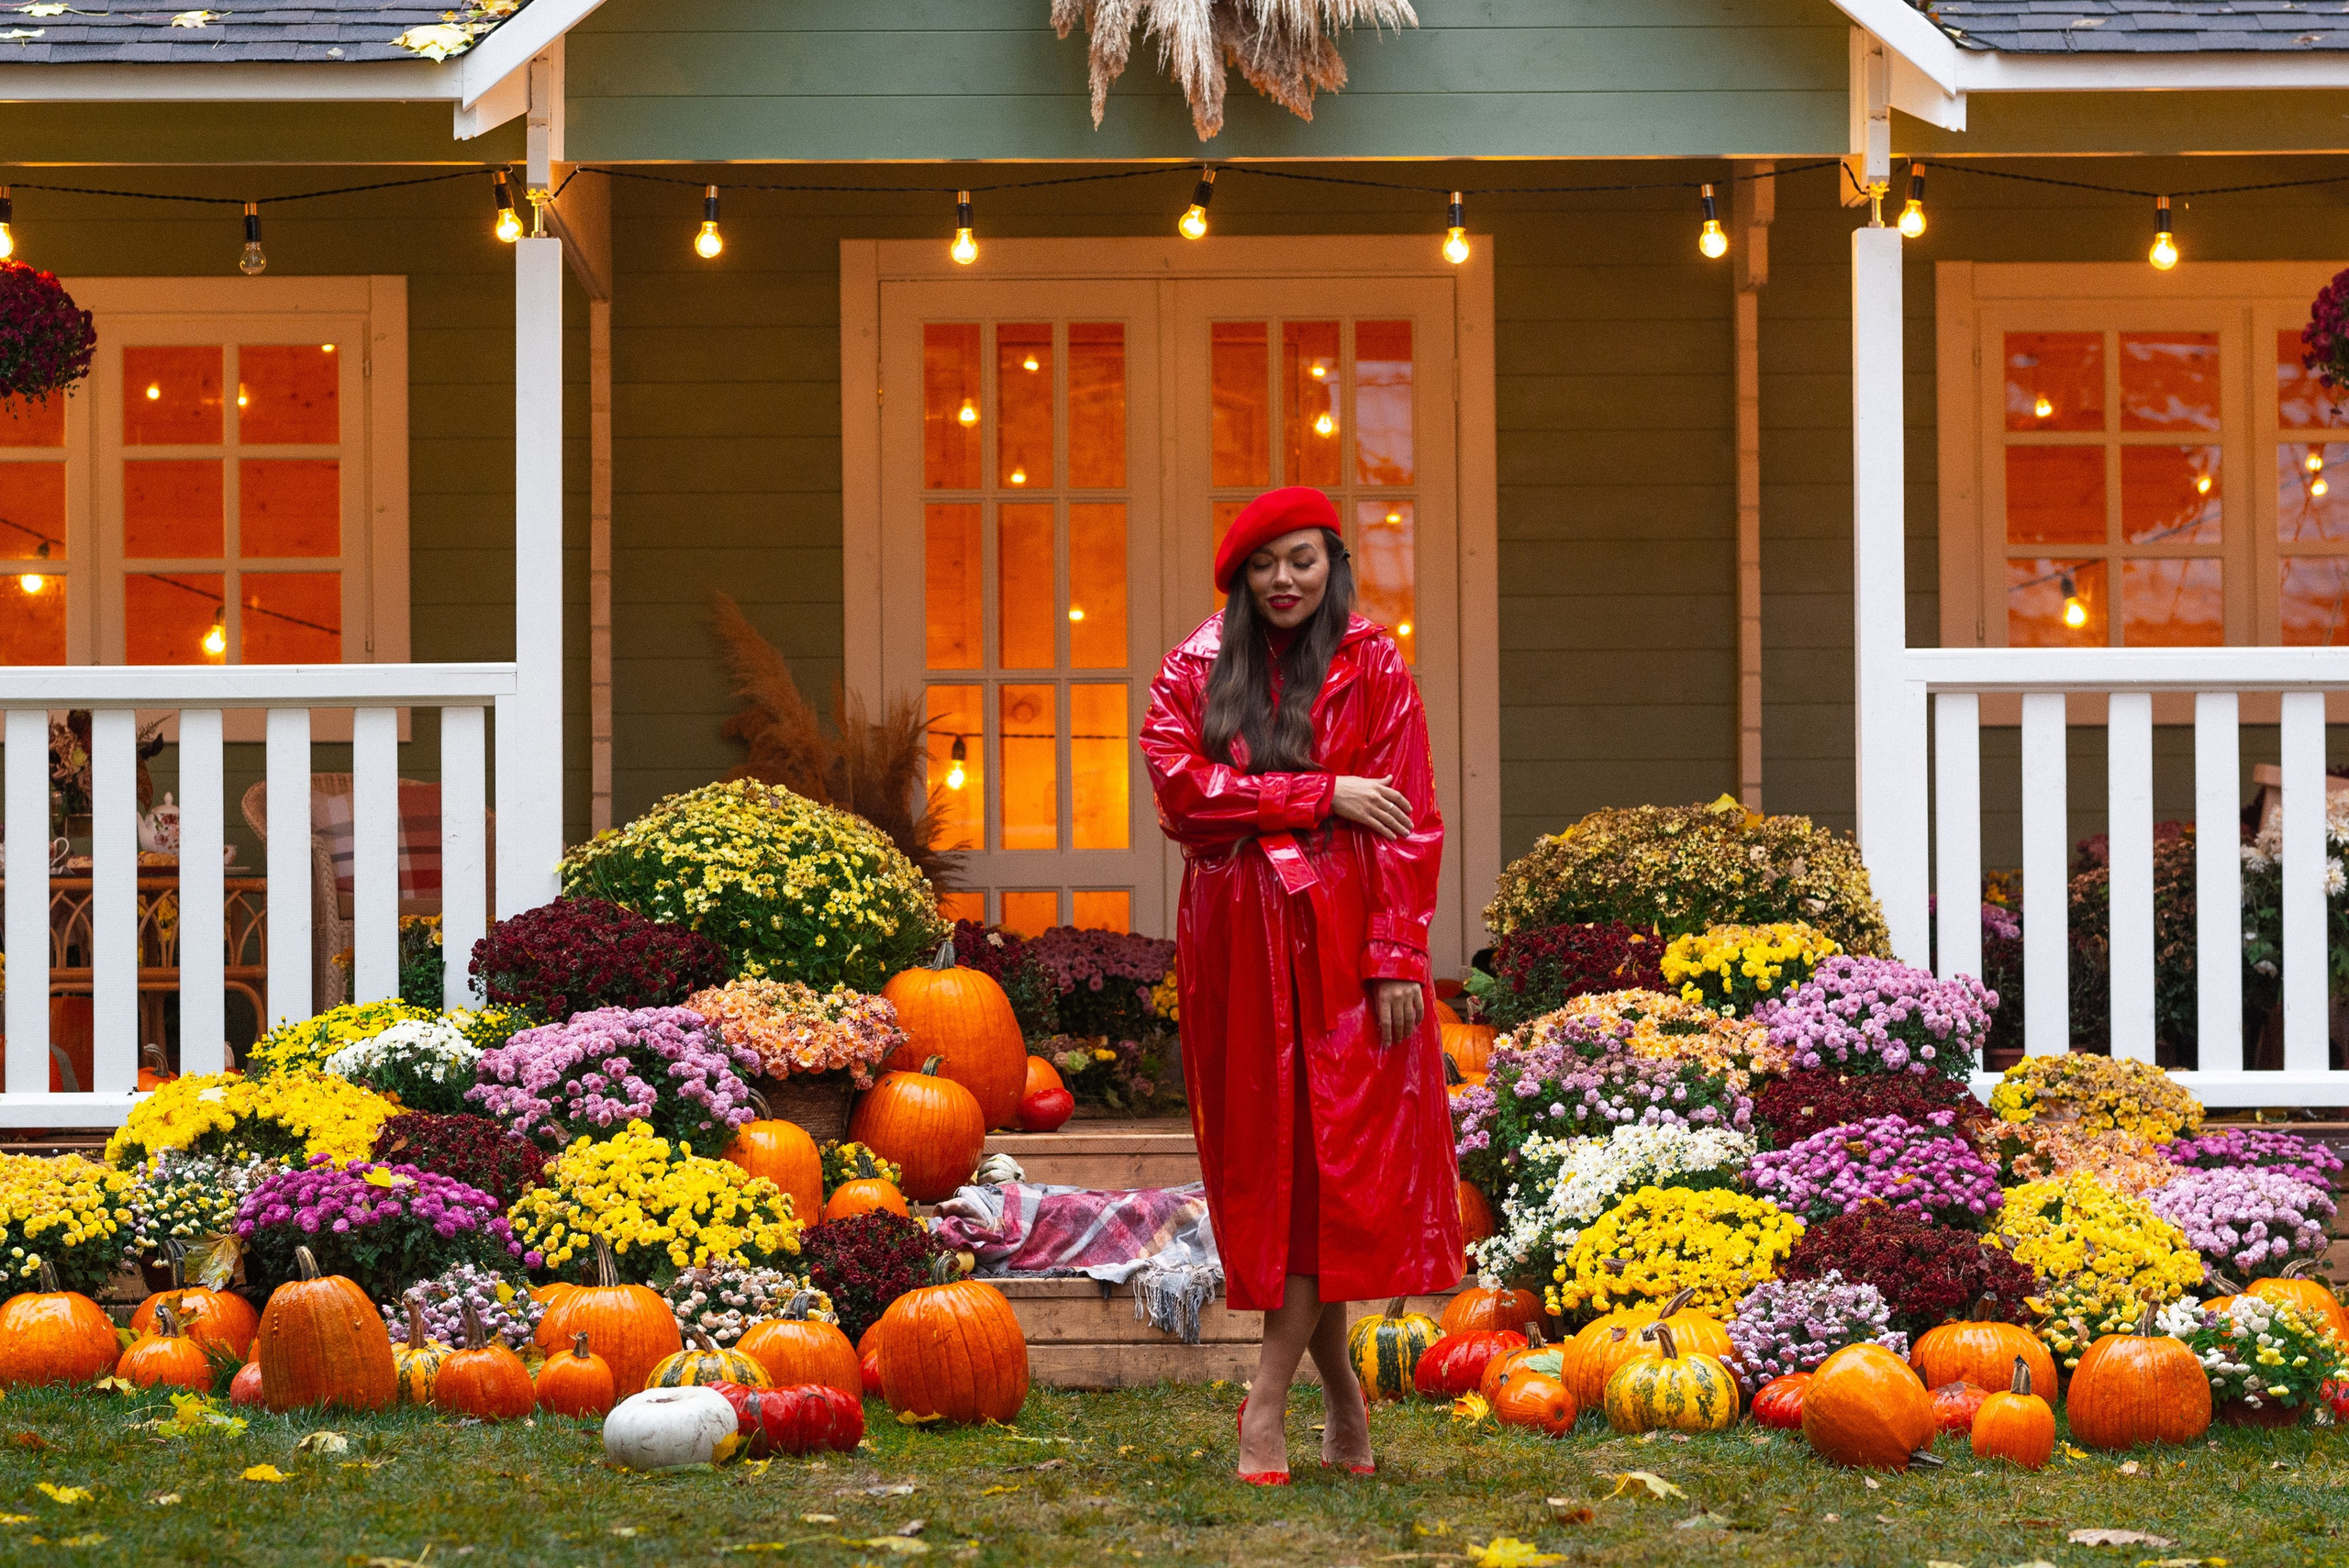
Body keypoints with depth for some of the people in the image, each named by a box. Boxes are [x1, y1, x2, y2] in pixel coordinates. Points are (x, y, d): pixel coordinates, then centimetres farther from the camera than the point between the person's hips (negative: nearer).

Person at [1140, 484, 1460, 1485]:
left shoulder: (1373, 669, 4)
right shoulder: (1193, 673, 9)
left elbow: (1407, 825, -2)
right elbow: (1181, 785, -7)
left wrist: (1397, 957, -11)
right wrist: (1322, 793, -12)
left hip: (1343, 934, -2)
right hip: (1239, 941, 2)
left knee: (1339, 1158, -9)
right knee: (1265, 1158, 3)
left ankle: (1267, 1401, -8)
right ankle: (1338, 1387, 15)